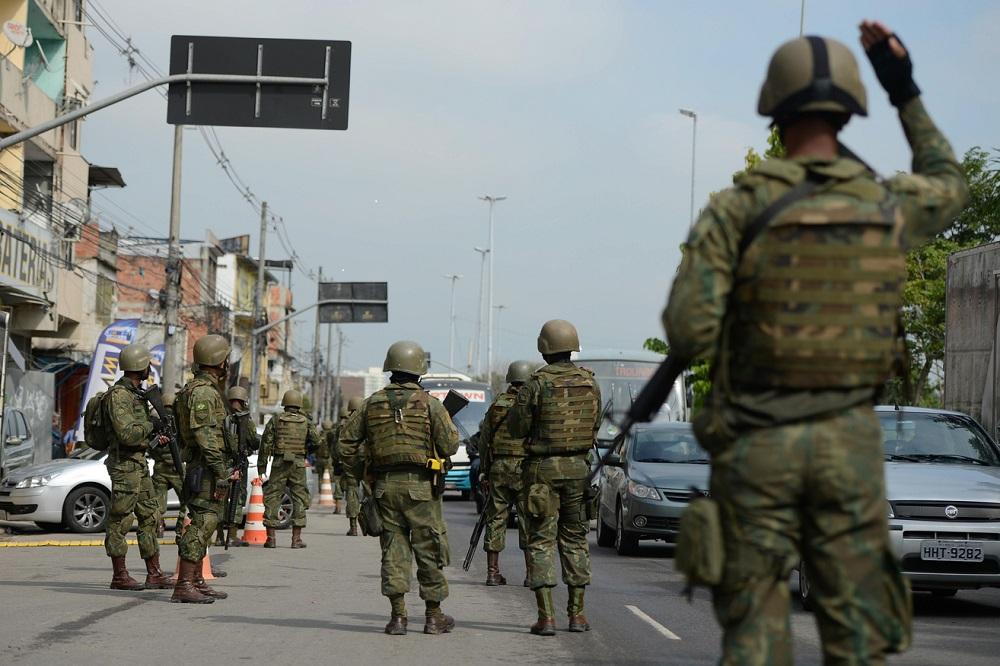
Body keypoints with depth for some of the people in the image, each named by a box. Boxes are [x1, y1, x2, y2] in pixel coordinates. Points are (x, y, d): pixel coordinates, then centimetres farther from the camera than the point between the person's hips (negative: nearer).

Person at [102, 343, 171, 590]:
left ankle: (154, 574, 14)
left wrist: (154, 439, 12)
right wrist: (151, 425, -11)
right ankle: (119, 576, 2)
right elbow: (127, 433, -25)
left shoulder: (135, 393, 15)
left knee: (150, 517, 10)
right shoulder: (119, 395, -16)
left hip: (139, 464, 10)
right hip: (125, 465, -10)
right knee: (120, 521, -3)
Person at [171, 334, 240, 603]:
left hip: (205, 468, 11)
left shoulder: (206, 390, 18)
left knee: (204, 524, 14)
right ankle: (184, 585, -16)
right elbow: (205, 435, -22)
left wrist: (227, 467, 24)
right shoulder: (202, 393, -15)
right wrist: (221, 472, -23)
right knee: (203, 524, -13)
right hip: (206, 470, -11)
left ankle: (197, 581, 20)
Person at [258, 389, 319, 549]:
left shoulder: (275, 421, 3)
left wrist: (261, 468, 3)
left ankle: (271, 538, 2)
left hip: (279, 464, 0)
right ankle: (296, 538, 2)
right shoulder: (306, 422, 4)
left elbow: (265, 445, 0)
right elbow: (316, 441, -6)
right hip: (298, 464, 0)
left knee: (272, 499, 5)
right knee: (299, 499, 6)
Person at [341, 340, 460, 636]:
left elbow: (347, 439, 8)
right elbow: (450, 445, -7)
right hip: (420, 485, -3)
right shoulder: (429, 403, -5)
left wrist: (360, 473, 18)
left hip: (385, 486, 3)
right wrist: (448, 424, 14)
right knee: (429, 550, 5)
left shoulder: (373, 403, 6)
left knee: (394, 548, 6)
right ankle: (433, 616, 10)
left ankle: (398, 616, 1)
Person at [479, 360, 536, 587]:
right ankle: (531, 573, -2)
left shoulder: (497, 404, 8)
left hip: (498, 468, 4)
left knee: (496, 519, 8)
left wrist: (483, 471, 16)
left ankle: (493, 572, 8)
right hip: (525, 468, -3)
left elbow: (484, 439, 11)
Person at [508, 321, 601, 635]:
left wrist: (519, 404, 10)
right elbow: (596, 424, 10)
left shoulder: (536, 383, -13)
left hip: (543, 468, -4)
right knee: (575, 539, 14)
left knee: (541, 540, 1)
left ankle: (546, 617, -6)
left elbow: (516, 428, -7)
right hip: (578, 467, 4)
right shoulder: (589, 381, 1)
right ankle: (577, 614, 14)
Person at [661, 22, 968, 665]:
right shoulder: (889, 205, 1)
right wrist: (906, 89, 28)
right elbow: (948, 184, 26)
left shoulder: (736, 210, -7)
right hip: (849, 442, 1)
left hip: (755, 443, -1)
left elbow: (689, 334, -12)